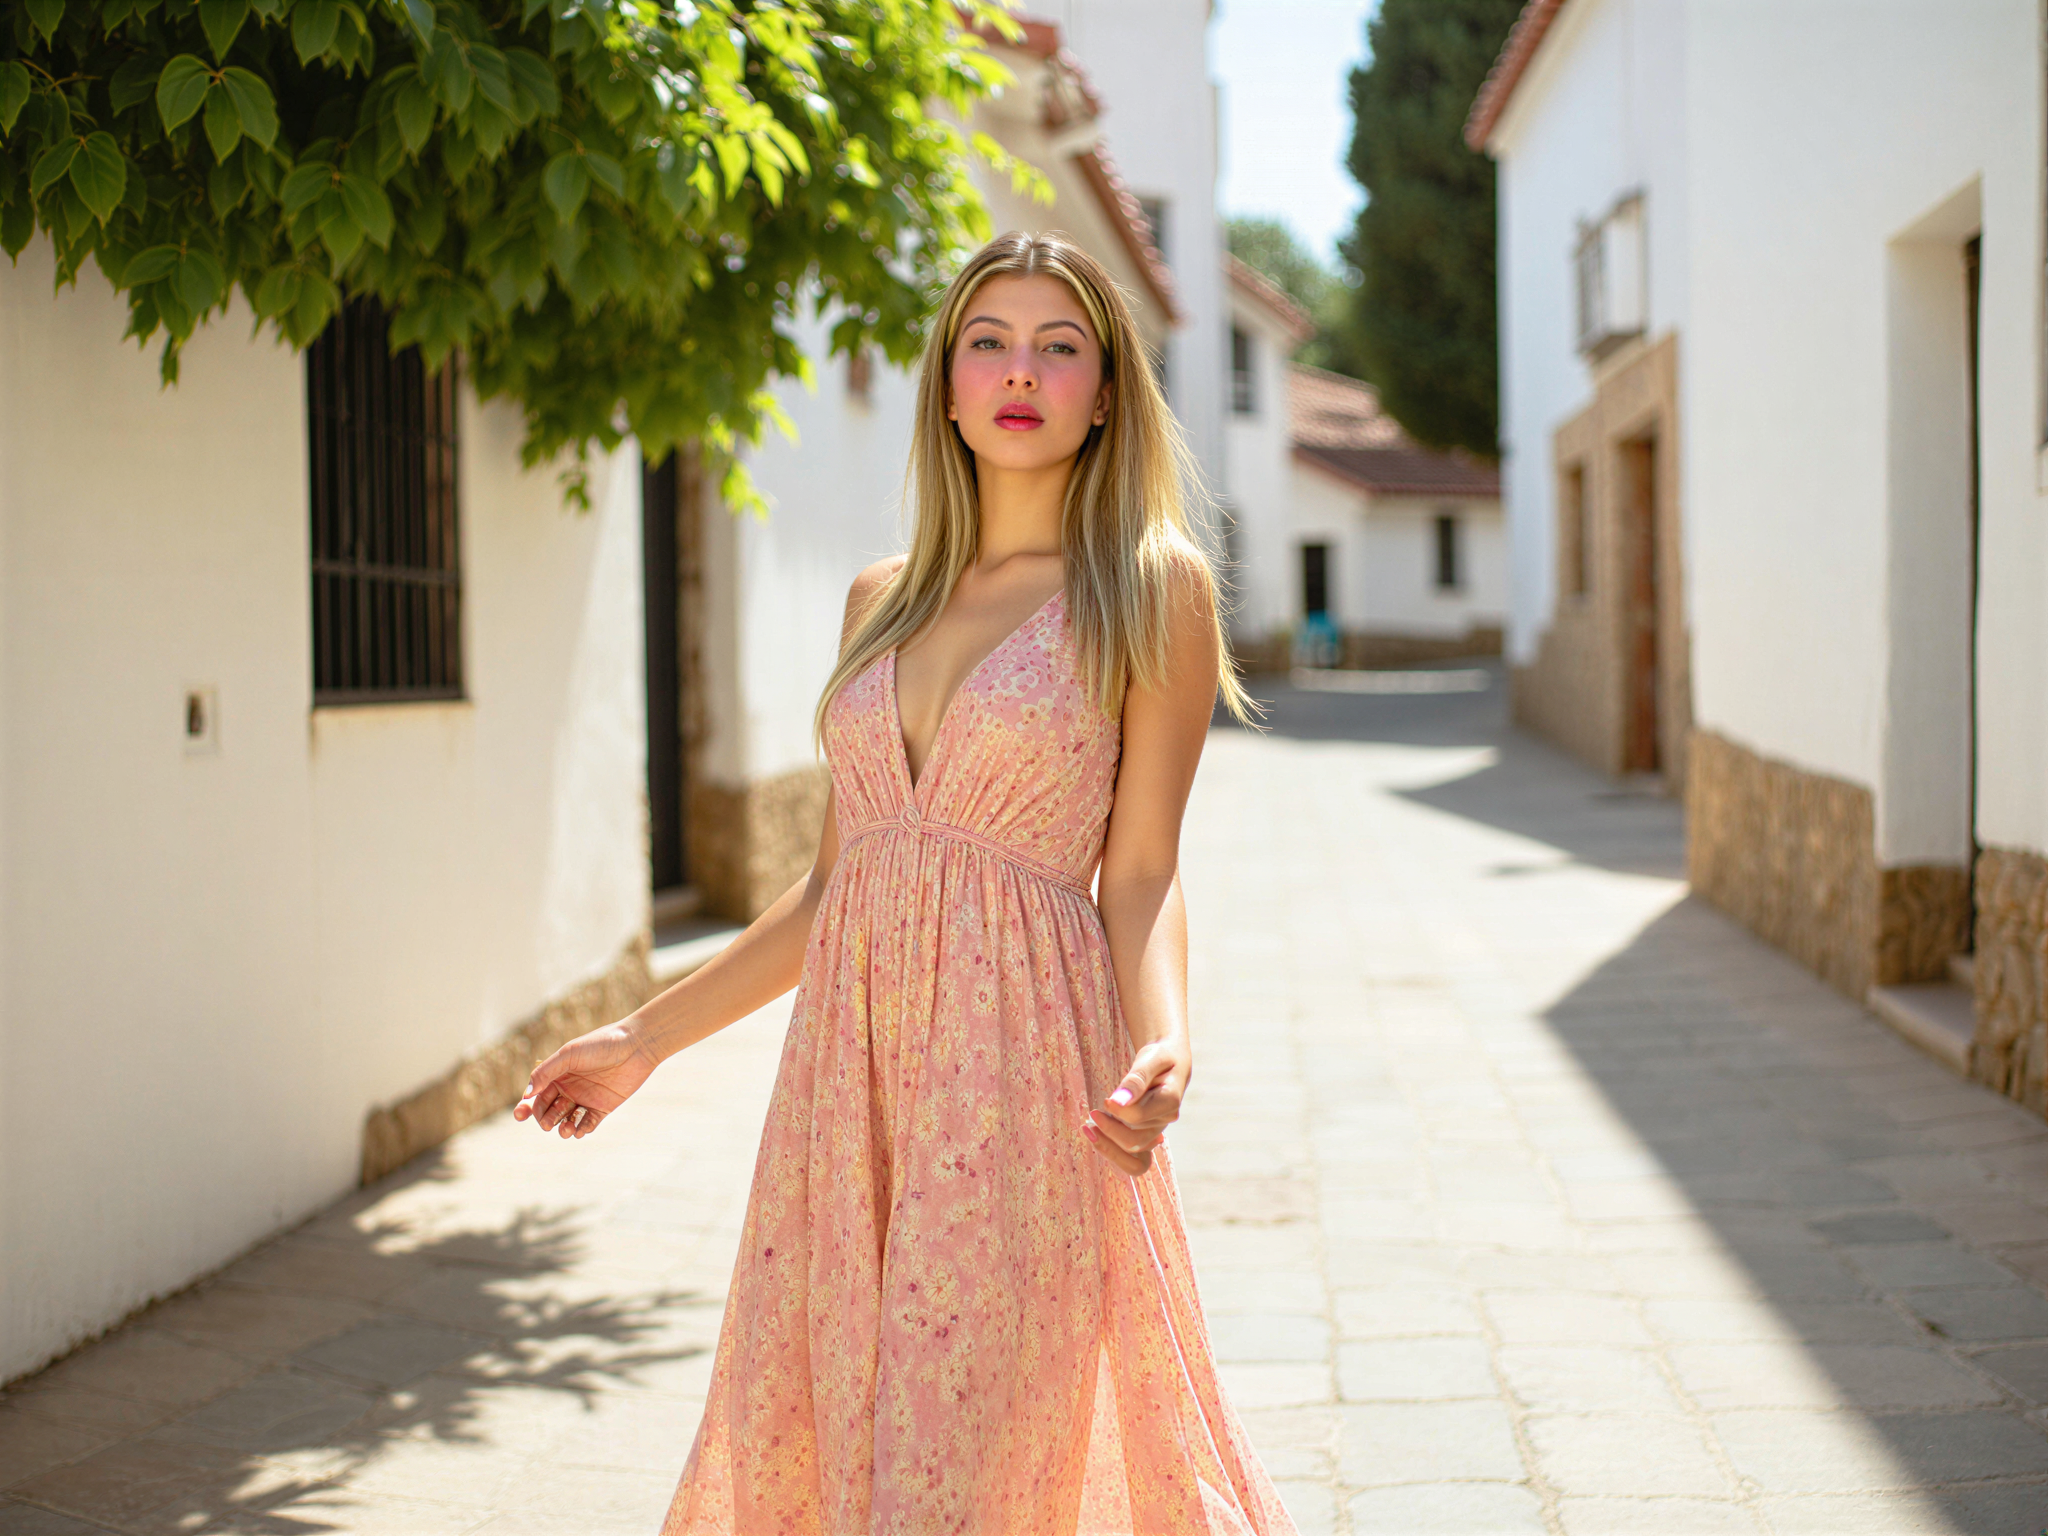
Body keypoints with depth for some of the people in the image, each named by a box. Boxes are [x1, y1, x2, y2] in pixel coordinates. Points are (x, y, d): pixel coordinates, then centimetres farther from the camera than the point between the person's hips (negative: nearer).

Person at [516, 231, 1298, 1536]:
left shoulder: (1152, 587, 1)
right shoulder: (883, 599, 15)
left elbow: (1142, 876, -4)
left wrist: (1160, 1044, -23)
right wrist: (646, 1038, 19)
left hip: (1017, 1076, -5)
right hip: (848, 1070, 5)